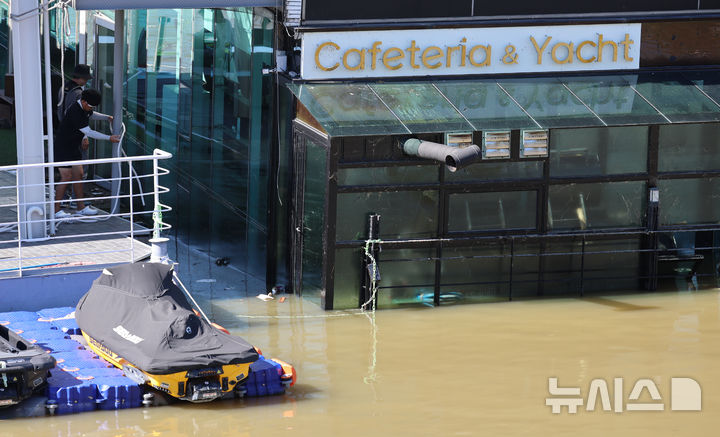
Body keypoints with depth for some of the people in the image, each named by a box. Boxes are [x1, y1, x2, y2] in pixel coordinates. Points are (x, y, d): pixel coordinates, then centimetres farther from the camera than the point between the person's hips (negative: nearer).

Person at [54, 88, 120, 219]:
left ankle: (81, 207, 15)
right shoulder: (74, 112, -28)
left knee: (78, 176, 9)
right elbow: (89, 132, -28)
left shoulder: (85, 107, 3)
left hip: (74, 147, 9)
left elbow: (91, 115, 28)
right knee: (67, 178, -9)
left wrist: (107, 117, 14)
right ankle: (56, 210, -2)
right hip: (63, 148, -9)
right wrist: (109, 138, -26)